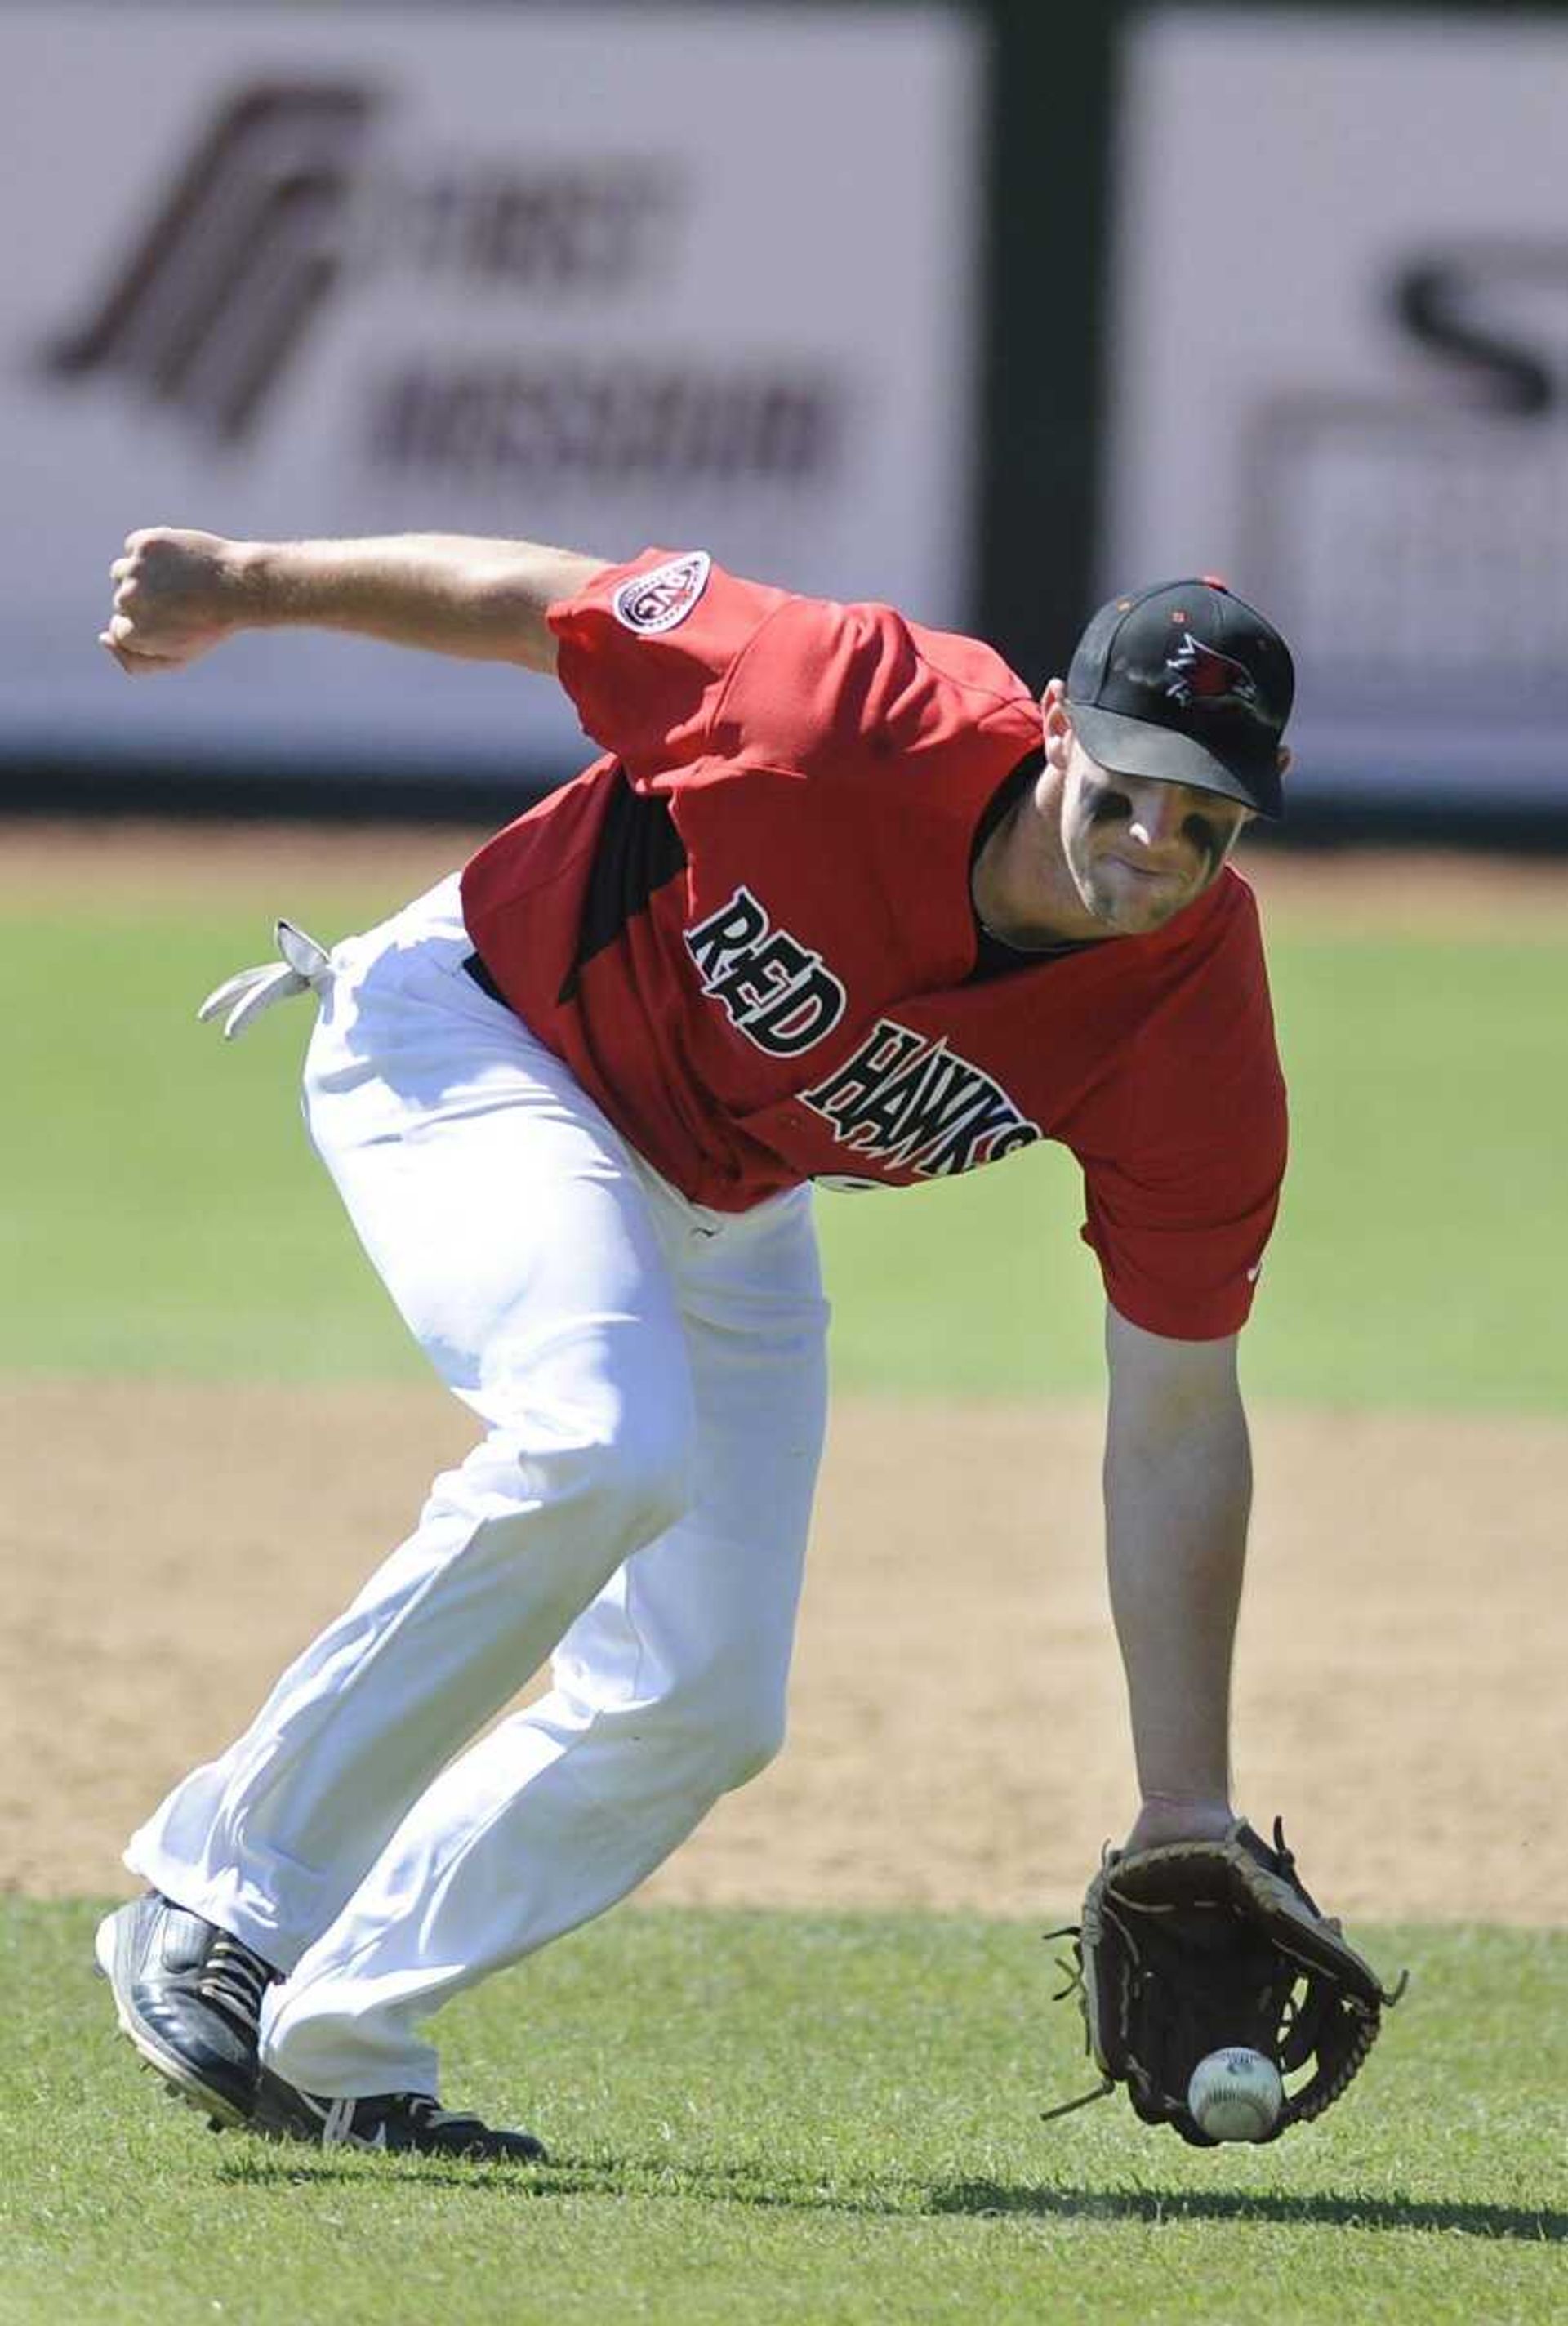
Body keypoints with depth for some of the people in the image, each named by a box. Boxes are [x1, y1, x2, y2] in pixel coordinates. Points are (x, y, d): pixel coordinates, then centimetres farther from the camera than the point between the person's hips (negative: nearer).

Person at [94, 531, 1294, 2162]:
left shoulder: (1201, 1052, -23)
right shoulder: (856, 718, -34)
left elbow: (1175, 1431, -16)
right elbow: (537, 604, -17)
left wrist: (1188, 1812, -16)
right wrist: (247, 587, -2)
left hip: (724, 1216, 6)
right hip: (475, 1041, -6)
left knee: (706, 1709, 1)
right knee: (601, 1444, -32)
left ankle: (335, 2046, 15)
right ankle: (224, 1898, -23)